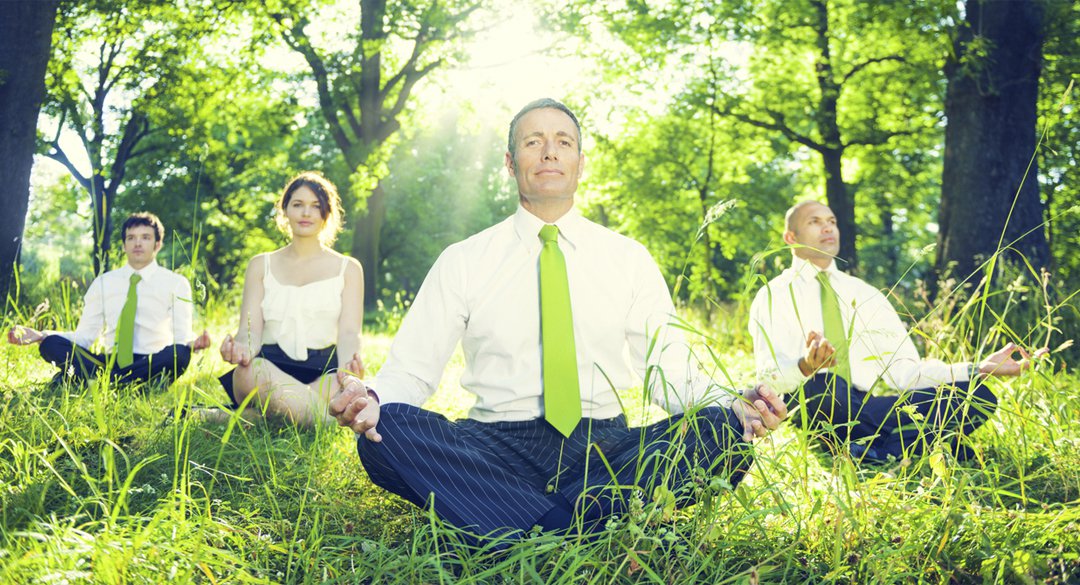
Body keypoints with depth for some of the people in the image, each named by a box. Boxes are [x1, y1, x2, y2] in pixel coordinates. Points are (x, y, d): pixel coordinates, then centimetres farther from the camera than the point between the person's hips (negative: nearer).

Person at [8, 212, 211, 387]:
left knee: (178, 353, -36)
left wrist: (192, 343, -29)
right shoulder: (103, 283, 14)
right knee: (51, 344, -20)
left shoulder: (176, 284, 5)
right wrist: (39, 336, -7)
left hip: (153, 366, -2)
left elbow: (181, 337, -4)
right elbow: (84, 336, 8)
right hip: (110, 362, 3)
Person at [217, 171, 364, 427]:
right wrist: (242, 349, -23)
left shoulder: (348, 269, 15)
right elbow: (250, 329, 5)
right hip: (271, 365, -1)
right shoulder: (261, 265, 18)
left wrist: (348, 366, -26)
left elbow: (349, 332, 0)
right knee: (252, 371, -40)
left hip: (324, 372, 1)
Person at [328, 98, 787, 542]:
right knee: (384, 432, -29)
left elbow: (670, 370, 7)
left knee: (722, 432, -27)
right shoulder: (463, 262, 8)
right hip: (495, 449, 0)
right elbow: (411, 369, 5)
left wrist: (732, 408, -14)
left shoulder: (630, 260, 10)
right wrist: (373, 400, -19)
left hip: (606, 449, 1)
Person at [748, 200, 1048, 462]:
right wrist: (805, 367, -34)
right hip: (808, 409, -5)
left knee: (979, 396, -14)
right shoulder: (774, 296, 6)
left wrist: (979, 369, -1)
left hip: (866, 411, 5)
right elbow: (768, 374, -11)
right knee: (821, 384, -41)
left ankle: (874, 449, -29)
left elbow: (905, 371, 11)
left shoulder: (866, 295, 20)